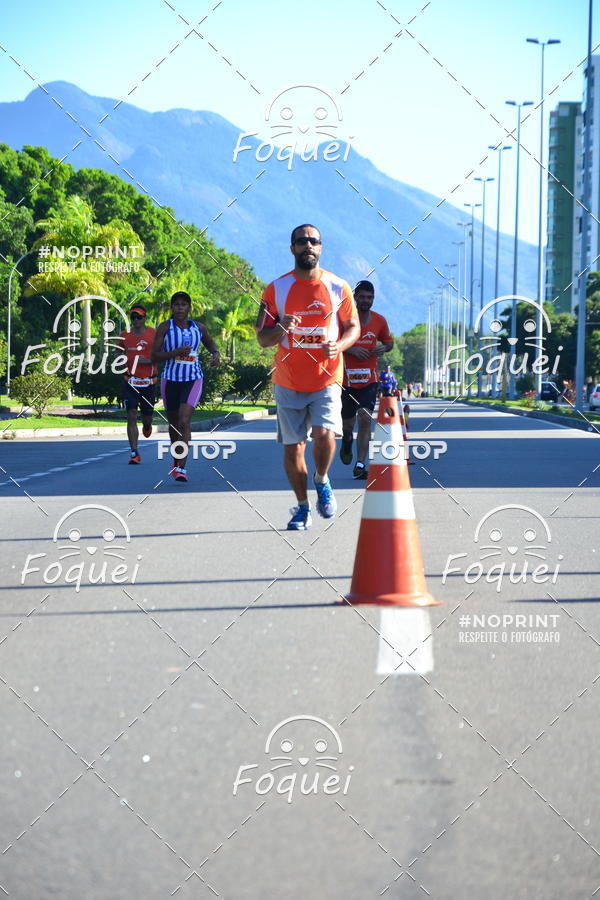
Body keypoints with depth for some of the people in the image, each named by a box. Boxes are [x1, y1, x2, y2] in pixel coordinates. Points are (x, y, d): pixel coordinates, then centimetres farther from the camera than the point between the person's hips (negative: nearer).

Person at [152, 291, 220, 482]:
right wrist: (176, 352, -21)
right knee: (173, 422, 14)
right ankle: (176, 460, 37)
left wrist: (216, 354, 3)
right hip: (170, 379, 1)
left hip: (193, 380, -1)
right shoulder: (165, 327, -2)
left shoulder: (199, 328, 5)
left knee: (184, 421, -17)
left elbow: (211, 345, 25)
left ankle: (181, 467, -20)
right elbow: (154, 356, -6)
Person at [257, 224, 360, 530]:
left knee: (324, 435, -21)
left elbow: (353, 327, 10)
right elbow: (262, 338, 3)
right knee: (292, 447, 4)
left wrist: (339, 346, -12)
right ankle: (303, 507, 21)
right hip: (288, 382, 1)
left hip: (327, 380, -1)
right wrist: (282, 329, -19)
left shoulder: (338, 287, 2)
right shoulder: (276, 289, 2)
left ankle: (321, 481, 10)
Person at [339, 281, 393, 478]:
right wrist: (351, 349, -18)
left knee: (365, 418, -14)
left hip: (369, 379, 1)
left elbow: (389, 342, 19)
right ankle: (347, 441, 46)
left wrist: (383, 348, -5)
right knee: (347, 423, 9)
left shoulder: (379, 321, 5)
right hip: (347, 378, -1)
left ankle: (360, 465, -12)